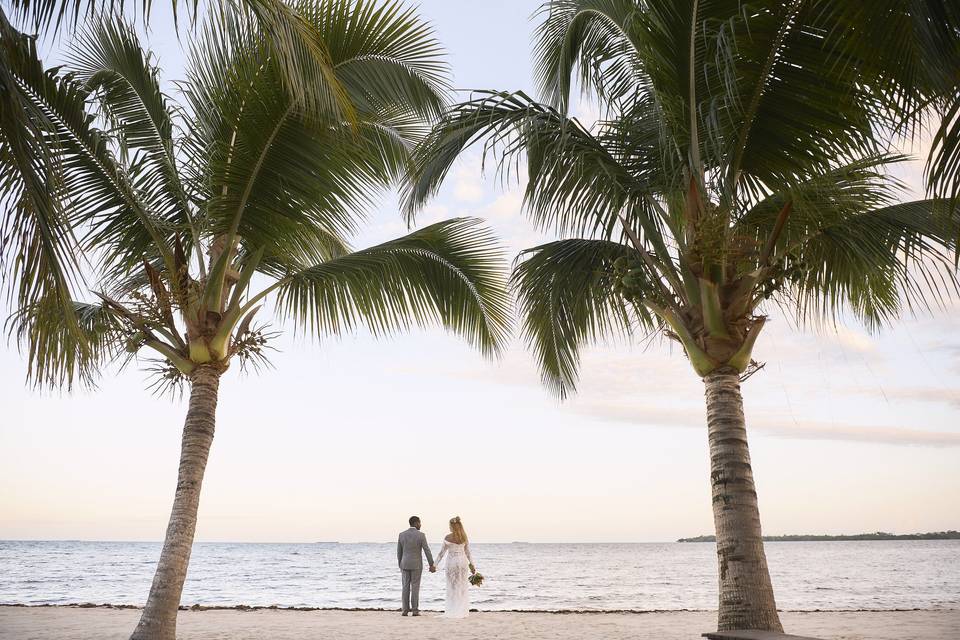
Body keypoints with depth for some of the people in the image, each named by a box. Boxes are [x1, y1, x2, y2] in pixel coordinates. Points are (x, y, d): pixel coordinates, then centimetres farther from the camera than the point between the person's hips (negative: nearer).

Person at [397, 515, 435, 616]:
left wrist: (400, 565, 15)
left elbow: (399, 552, 4)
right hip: (416, 565, -2)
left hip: (405, 564, 2)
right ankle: (415, 610, 2)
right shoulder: (421, 535, -11)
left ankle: (405, 610, 5)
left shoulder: (402, 534, -1)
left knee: (406, 587, 7)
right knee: (415, 587, 2)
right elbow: (427, 551, -10)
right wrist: (431, 565, -4)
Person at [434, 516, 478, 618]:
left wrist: (435, 564, 4)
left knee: (452, 587, 6)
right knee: (462, 587, 8)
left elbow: (442, 552, -4)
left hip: (451, 561, -2)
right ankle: (462, 612, 9)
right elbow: (468, 552, 6)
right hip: (463, 561, 2)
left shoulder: (448, 537, -7)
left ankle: (452, 612, 6)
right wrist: (472, 564, 15)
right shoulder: (464, 537, 2)